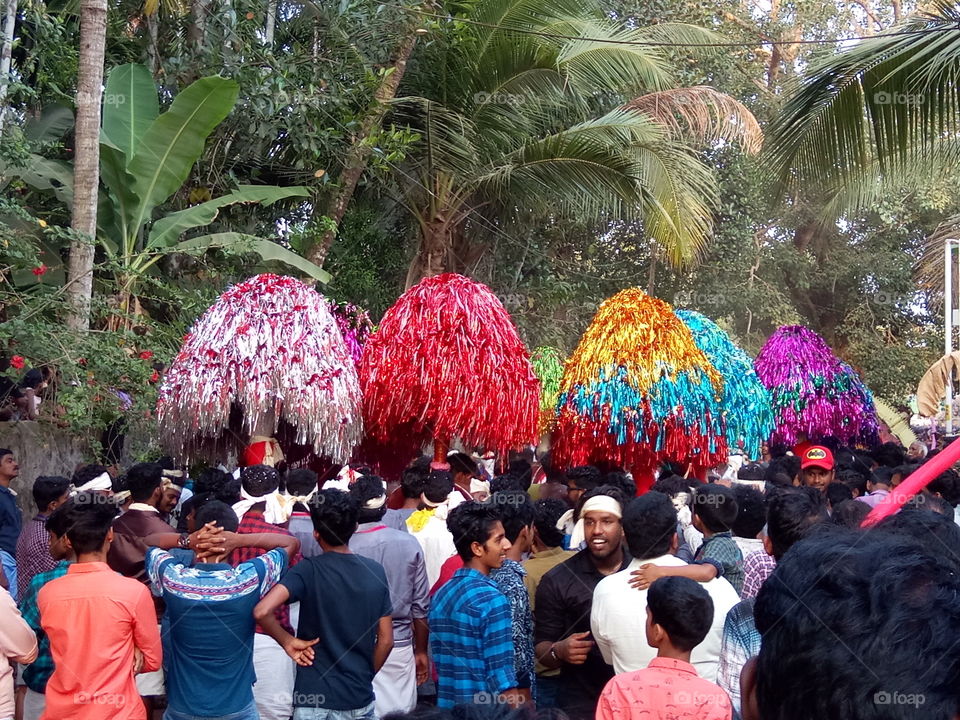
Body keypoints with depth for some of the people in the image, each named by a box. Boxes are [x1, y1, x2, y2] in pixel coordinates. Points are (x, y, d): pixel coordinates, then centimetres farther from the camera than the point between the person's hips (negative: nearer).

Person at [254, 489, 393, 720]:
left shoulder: (309, 570, -13)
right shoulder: (375, 571, -2)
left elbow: (262, 611, -27)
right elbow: (386, 640, 2)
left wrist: (288, 642, -11)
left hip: (314, 699, -3)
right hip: (360, 698, 3)